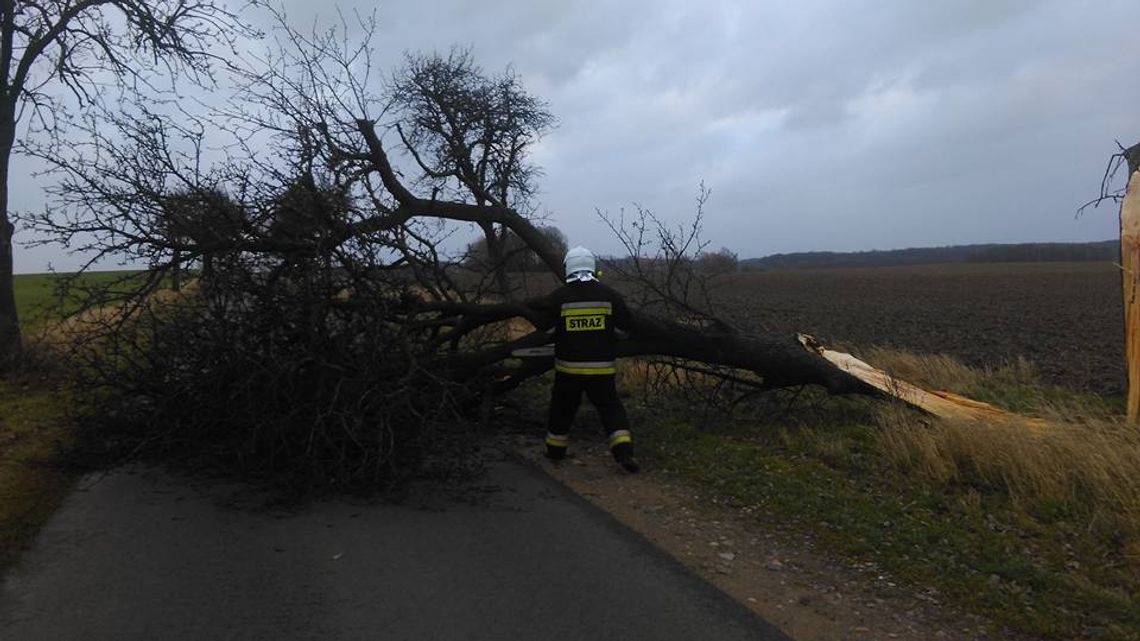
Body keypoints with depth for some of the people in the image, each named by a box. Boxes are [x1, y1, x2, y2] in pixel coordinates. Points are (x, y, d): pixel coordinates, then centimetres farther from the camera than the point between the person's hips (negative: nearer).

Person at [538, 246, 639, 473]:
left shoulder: (558, 297, -8)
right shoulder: (609, 295, -4)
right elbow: (626, 324, 4)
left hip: (568, 367, 0)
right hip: (601, 368, 0)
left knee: (562, 407, 18)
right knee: (611, 407, 6)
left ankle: (555, 449, 31)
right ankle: (624, 451, -7)